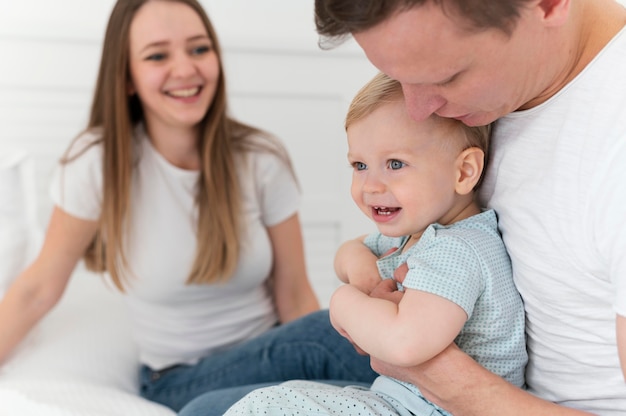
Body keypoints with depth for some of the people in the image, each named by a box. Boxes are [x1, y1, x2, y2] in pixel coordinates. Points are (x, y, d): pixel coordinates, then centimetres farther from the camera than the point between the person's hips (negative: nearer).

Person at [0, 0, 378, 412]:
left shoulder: (262, 159, -8)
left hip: (269, 352, 2)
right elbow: (41, 287, -3)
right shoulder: (99, 162, -13)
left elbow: (295, 296, -4)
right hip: (181, 379, -2)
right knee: (328, 331, -31)